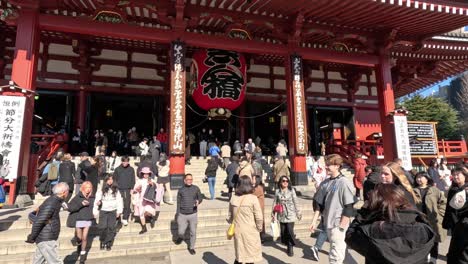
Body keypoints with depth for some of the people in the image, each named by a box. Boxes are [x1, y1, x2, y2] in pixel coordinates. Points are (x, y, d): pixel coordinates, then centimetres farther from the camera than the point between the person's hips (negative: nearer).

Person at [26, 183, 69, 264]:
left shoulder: (54, 201, 6)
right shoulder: (51, 204, -24)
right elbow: (38, 222, -25)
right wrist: (32, 238, -13)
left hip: (47, 239, 9)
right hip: (46, 240, -9)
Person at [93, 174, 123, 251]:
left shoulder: (116, 190, 3)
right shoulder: (101, 191, -3)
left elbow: (119, 201, 5)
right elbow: (96, 201, -1)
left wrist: (119, 211, 2)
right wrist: (95, 212, -2)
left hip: (112, 211, 1)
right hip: (103, 211, -1)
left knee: (111, 227, 0)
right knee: (103, 227, -4)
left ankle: (108, 243, 10)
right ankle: (102, 242, 16)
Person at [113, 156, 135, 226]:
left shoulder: (131, 169, 3)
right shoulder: (118, 169, 1)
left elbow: (133, 180, 6)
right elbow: (114, 179, 6)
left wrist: (132, 189, -2)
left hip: (128, 190, 0)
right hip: (119, 190, 0)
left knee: (127, 205, -2)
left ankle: (125, 218, 8)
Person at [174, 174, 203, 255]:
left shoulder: (196, 188, -2)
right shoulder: (181, 190, 1)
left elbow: (200, 197, 9)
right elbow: (178, 203, 6)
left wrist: (198, 201, -14)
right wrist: (178, 214, 4)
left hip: (193, 214, 0)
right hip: (182, 215, 0)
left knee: (193, 232, 7)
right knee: (180, 232, 1)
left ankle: (191, 247, 28)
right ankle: (181, 237, 36)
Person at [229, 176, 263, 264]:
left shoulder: (233, 199, -2)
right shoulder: (253, 198, -15)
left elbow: (230, 216, 6)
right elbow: (259, 217, -13)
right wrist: (259, 228, 3)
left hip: (237, 231, 4)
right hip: (250, 232, -4)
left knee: (239, 254, 20)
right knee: (250, 255, 12)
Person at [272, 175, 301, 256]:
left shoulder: (291, 190, -5)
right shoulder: (277, 191, 0)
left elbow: (295, 202, 0)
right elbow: (275, 203, 5)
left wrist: (298, 213, 2)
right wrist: (273, 214, 6)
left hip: (290, 215, -2)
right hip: (281, 215, 2)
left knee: (290, 231, -7)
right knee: (283, 231, 8)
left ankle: (291, 248, 10)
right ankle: (288, 245, 28)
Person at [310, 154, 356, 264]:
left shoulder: (345, 183, -14)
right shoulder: (325, 183, 6)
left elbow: (349, 208, -15)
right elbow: (318, 204, 11)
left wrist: (341, 227, -17)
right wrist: (314, 221, 7)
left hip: (338, 225, -7)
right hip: (328, 223, 7)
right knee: (336, 252, 20)